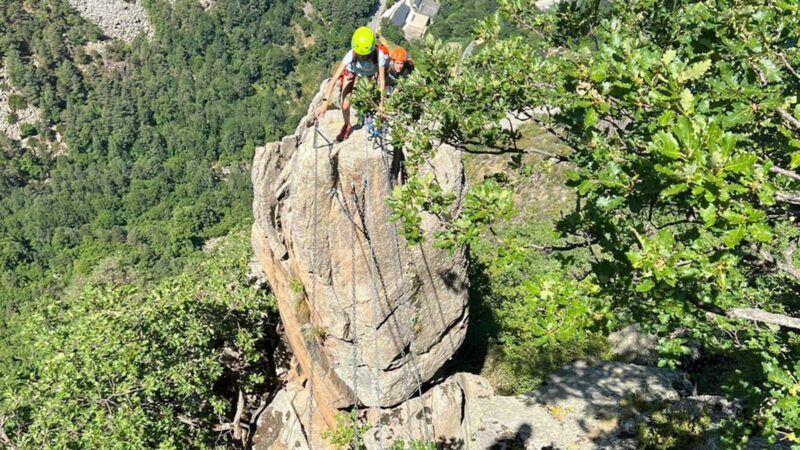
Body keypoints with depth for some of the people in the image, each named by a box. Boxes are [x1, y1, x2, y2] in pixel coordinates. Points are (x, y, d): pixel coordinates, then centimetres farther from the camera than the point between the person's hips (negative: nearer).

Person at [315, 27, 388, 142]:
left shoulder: (379, 55, -42)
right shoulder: (351, 55, -43)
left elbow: (382, 80, -31)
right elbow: (334, 78, -44)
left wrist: (381, 103, -31)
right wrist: (325, 102, -50)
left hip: (370, 73, 1)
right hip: (351, 71, -1)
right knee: (345, 105, -5)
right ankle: (347, 126, 24)